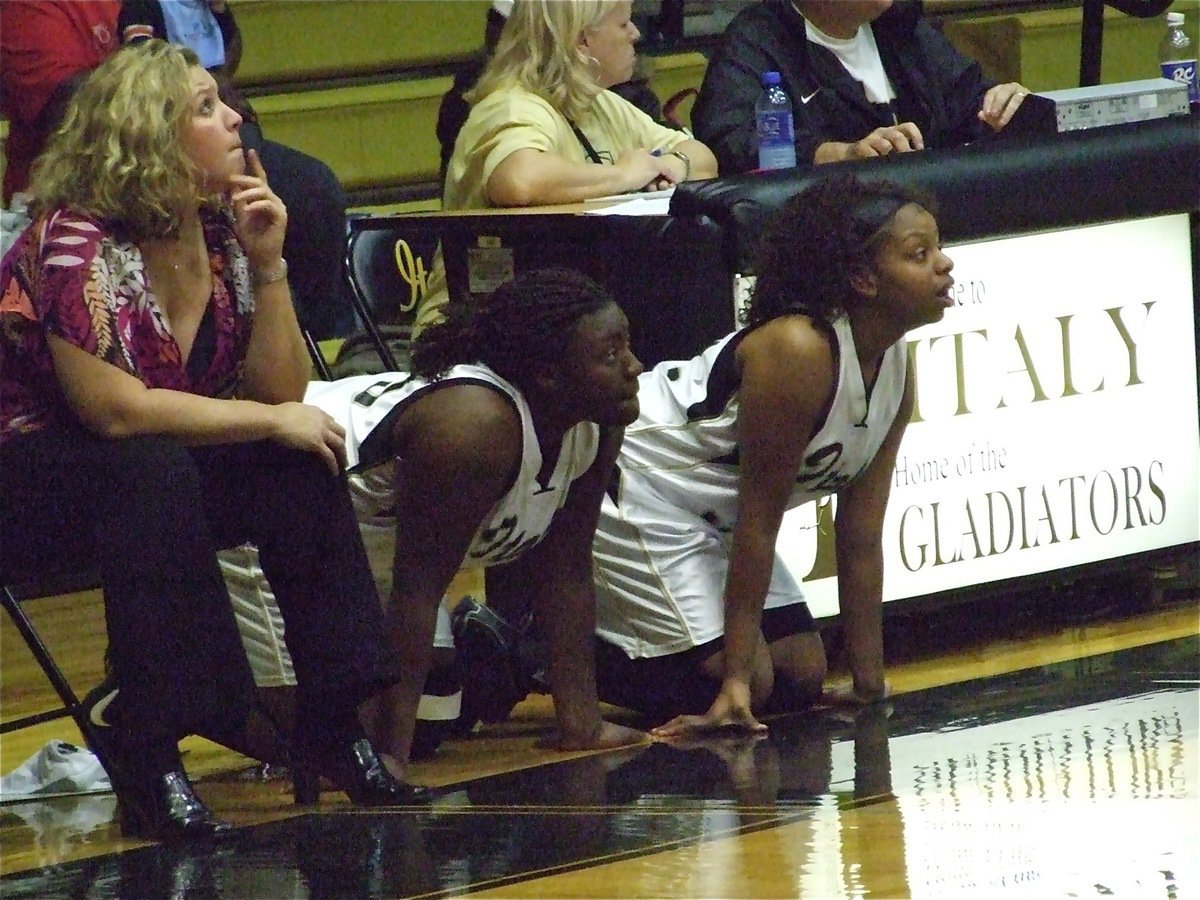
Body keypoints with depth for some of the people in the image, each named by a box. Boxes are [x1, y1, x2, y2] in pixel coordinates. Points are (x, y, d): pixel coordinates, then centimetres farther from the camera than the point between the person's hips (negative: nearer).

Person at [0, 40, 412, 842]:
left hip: (167, 473, 7)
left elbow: (280, 392, -1)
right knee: (152, 474, -36)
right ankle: (146, 753, -34)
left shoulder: (219, 230, 1)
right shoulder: (75, 243, -21)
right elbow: (116, 411, -28)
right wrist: (272, 421, -23)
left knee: (302, 468, -16)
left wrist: (267, 263, -13)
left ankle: (332, 725, -13)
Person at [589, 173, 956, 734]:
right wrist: (735, 680, -24)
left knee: (802, 679, 10)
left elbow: (860, 540, 3)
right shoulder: (797, 351, -29)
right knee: (750, 685, -14)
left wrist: (869, 681, 2)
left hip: (709, 519, 10)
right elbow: (758, 520, -26)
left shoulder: (895, 372, -3)